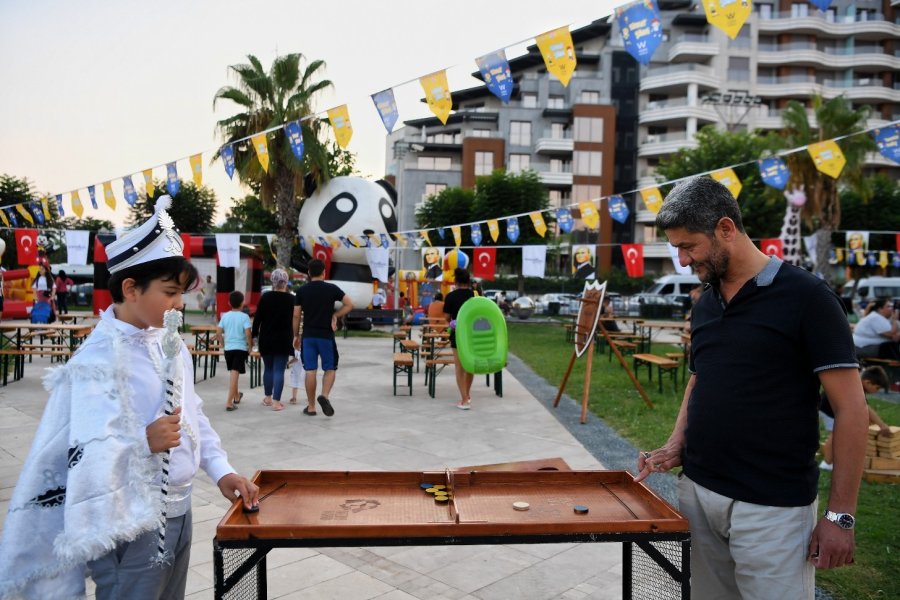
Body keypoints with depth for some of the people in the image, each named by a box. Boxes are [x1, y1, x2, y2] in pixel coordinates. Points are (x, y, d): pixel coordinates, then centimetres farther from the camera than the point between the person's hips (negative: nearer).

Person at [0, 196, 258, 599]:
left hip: (178, 513, 7)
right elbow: (86, 451, -23)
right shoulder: (99, 357, -19)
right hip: (132, 526, -7)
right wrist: (145, 441, -38)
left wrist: (222, 472, 5)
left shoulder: (169, 343, 5)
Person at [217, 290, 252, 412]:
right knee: (235, 374, -7)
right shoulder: (244, 316, -9)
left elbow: (218, 331, 3)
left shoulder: (225, 316, 4)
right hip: (240, 348, -5)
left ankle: (236, 396, 39)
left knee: (232, 373, 21)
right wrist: (250, 346, -3)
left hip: (228, 348, 5)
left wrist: (222, 343, 18)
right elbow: (248, 333, -16)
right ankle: (229, 402, -13)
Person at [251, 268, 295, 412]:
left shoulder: (265, 297, -3)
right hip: (283, 340, -2)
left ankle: (268, 397, 26)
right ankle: (276, 401, -3)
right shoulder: (291, 299, -5)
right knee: (279, 370, 0)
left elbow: (257, 318, -2)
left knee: (268, 368, 16)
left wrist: (255, 335, 7)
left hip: (266, 339, 2)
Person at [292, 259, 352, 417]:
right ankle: (325, 395, -14)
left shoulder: (302, 291, 2)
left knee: (310, 370, 5)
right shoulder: (332, 289, -2)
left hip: (308, 336, 2)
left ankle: (311, 407, 10)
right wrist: (335, 315, 2)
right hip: (326, 335, -1)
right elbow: (349, 305, -4)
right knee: (330, 369, 10)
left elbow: (296, 315, 2)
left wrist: (296, 335, 11)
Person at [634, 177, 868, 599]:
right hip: (696, 493, 6)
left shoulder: (806, 297, -11)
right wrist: (675, 448, 2)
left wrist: (840, 516, -12)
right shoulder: (705, 304, 8)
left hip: (770, 508, -6)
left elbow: (851, 409, -11)